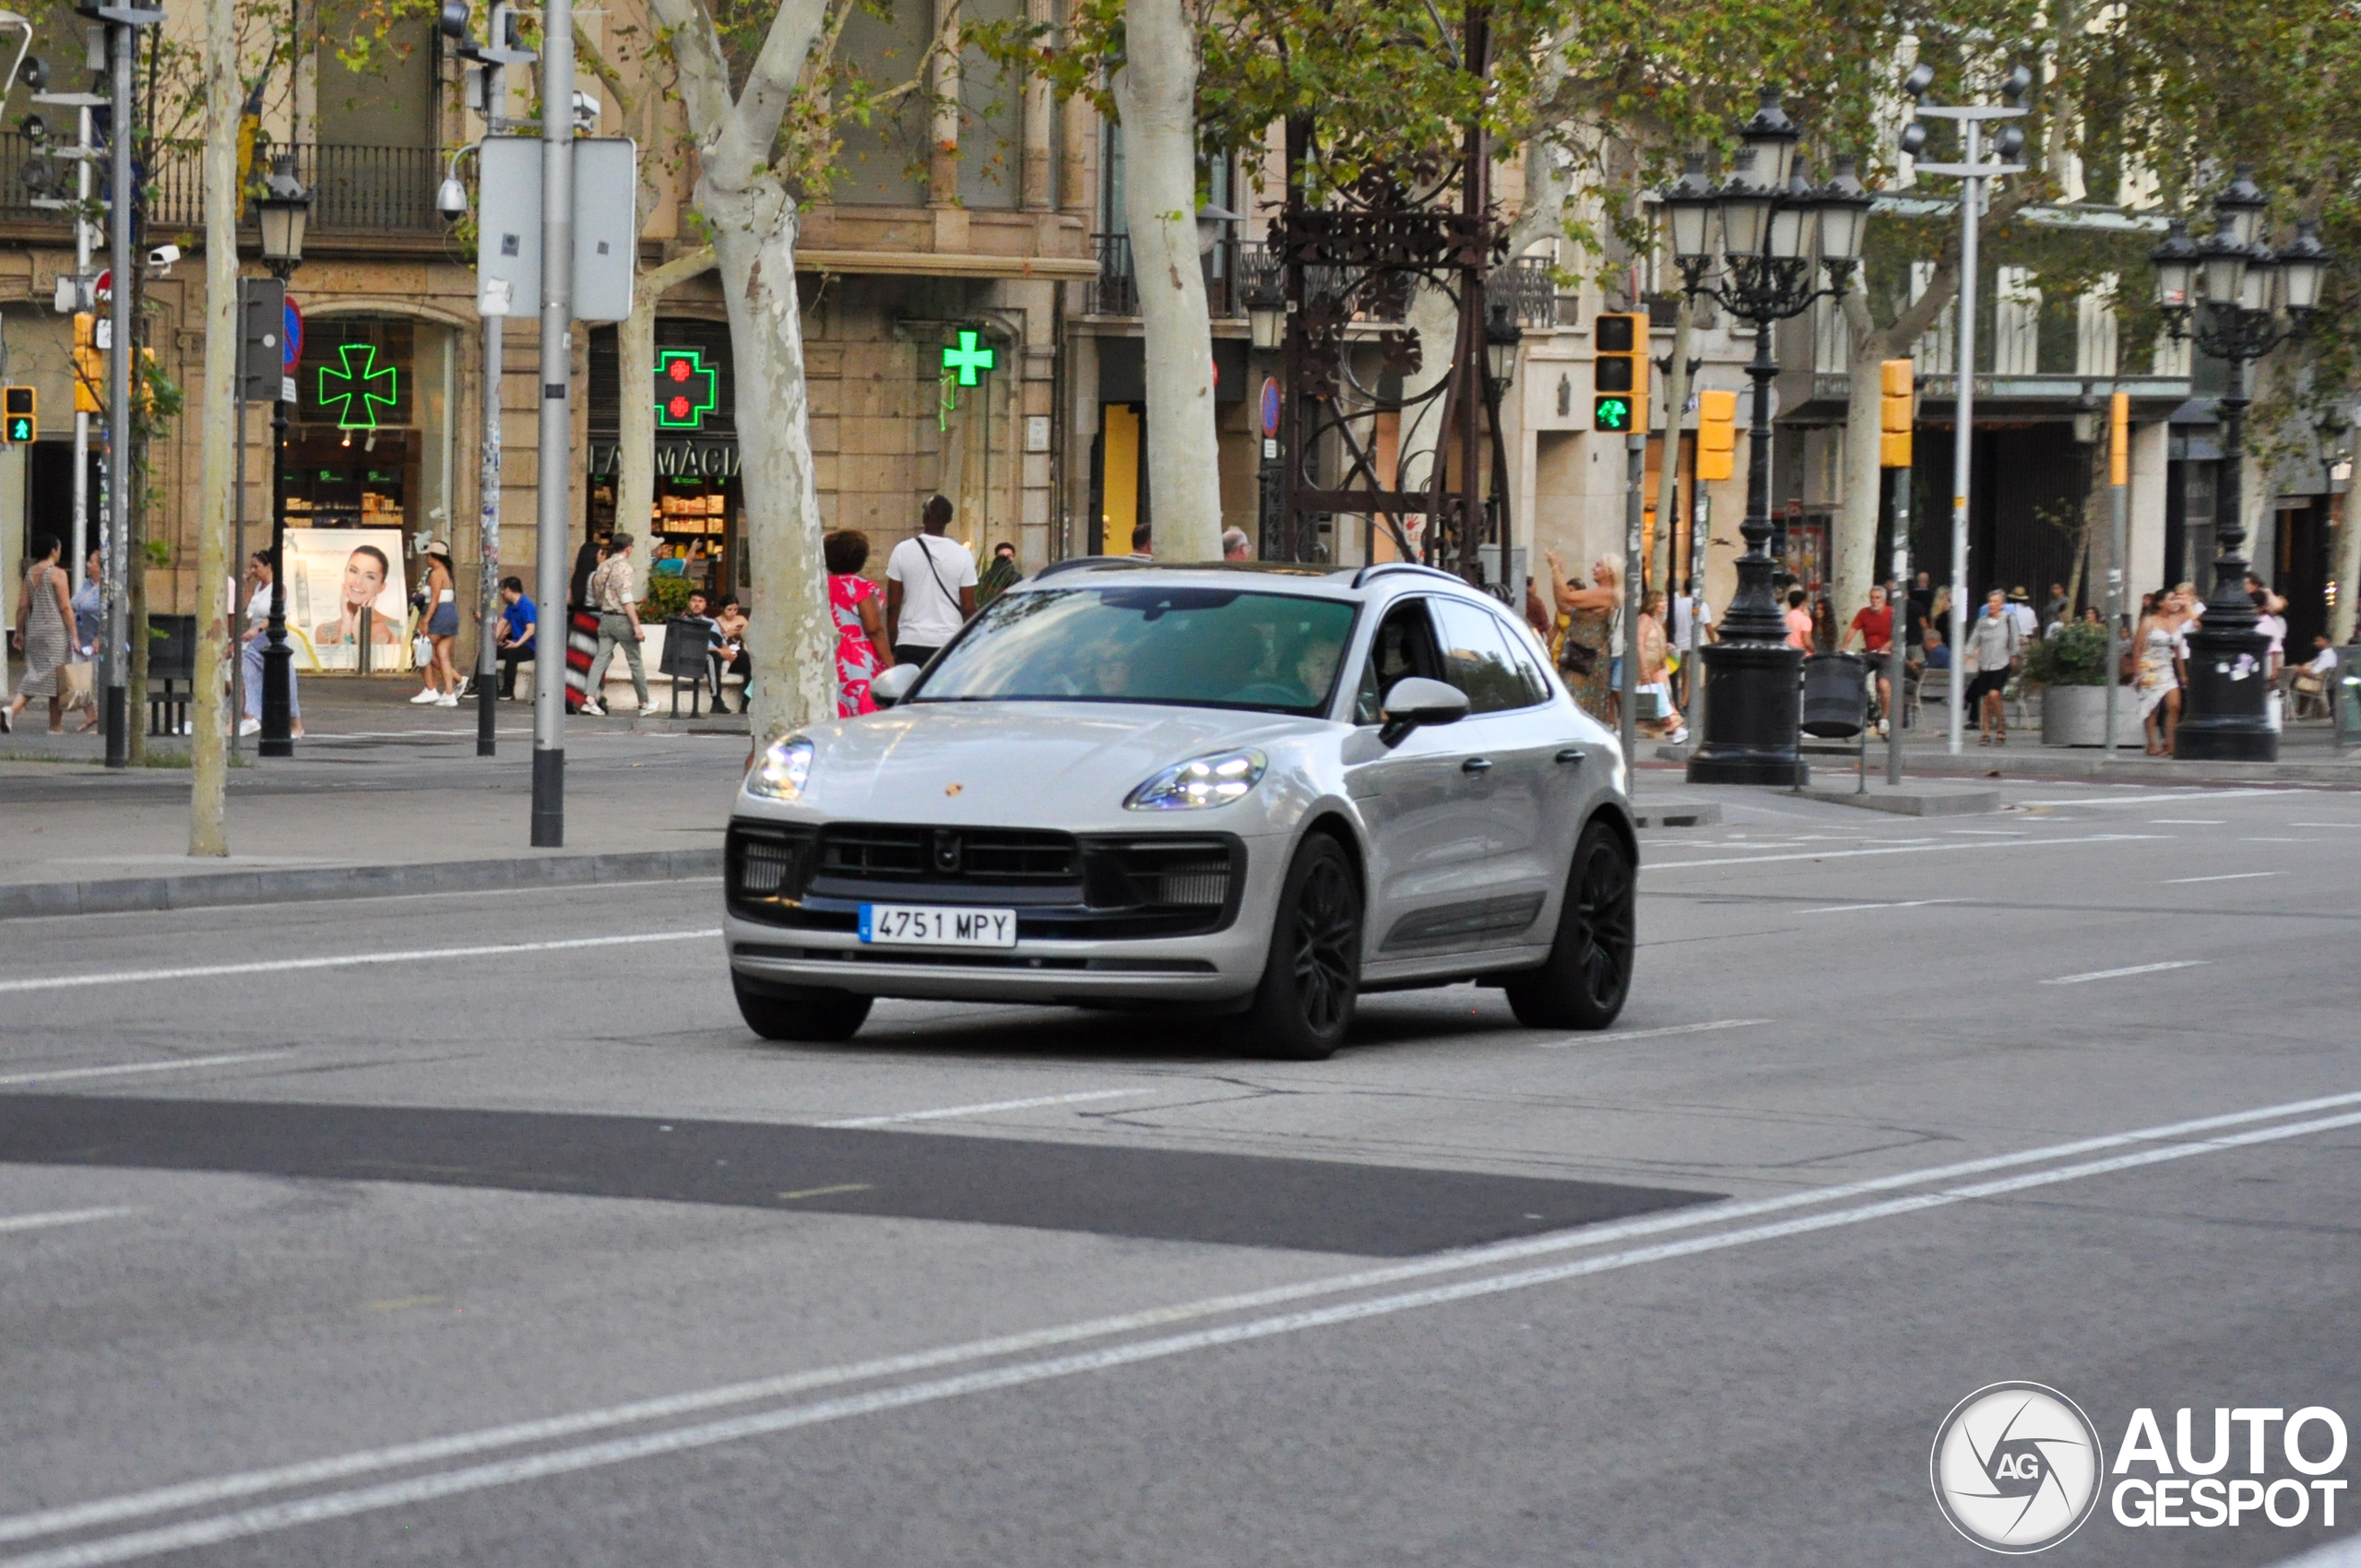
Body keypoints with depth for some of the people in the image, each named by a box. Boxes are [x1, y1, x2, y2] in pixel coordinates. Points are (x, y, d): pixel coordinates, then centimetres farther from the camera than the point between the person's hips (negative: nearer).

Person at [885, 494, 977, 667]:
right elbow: (969, 608, -1)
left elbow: (893, 607, 1)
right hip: (949, 643, 0)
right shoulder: (962, 555, -3)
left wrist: (892, 647, 9)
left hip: (911, 643, 0)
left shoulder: (903, 551, -2)